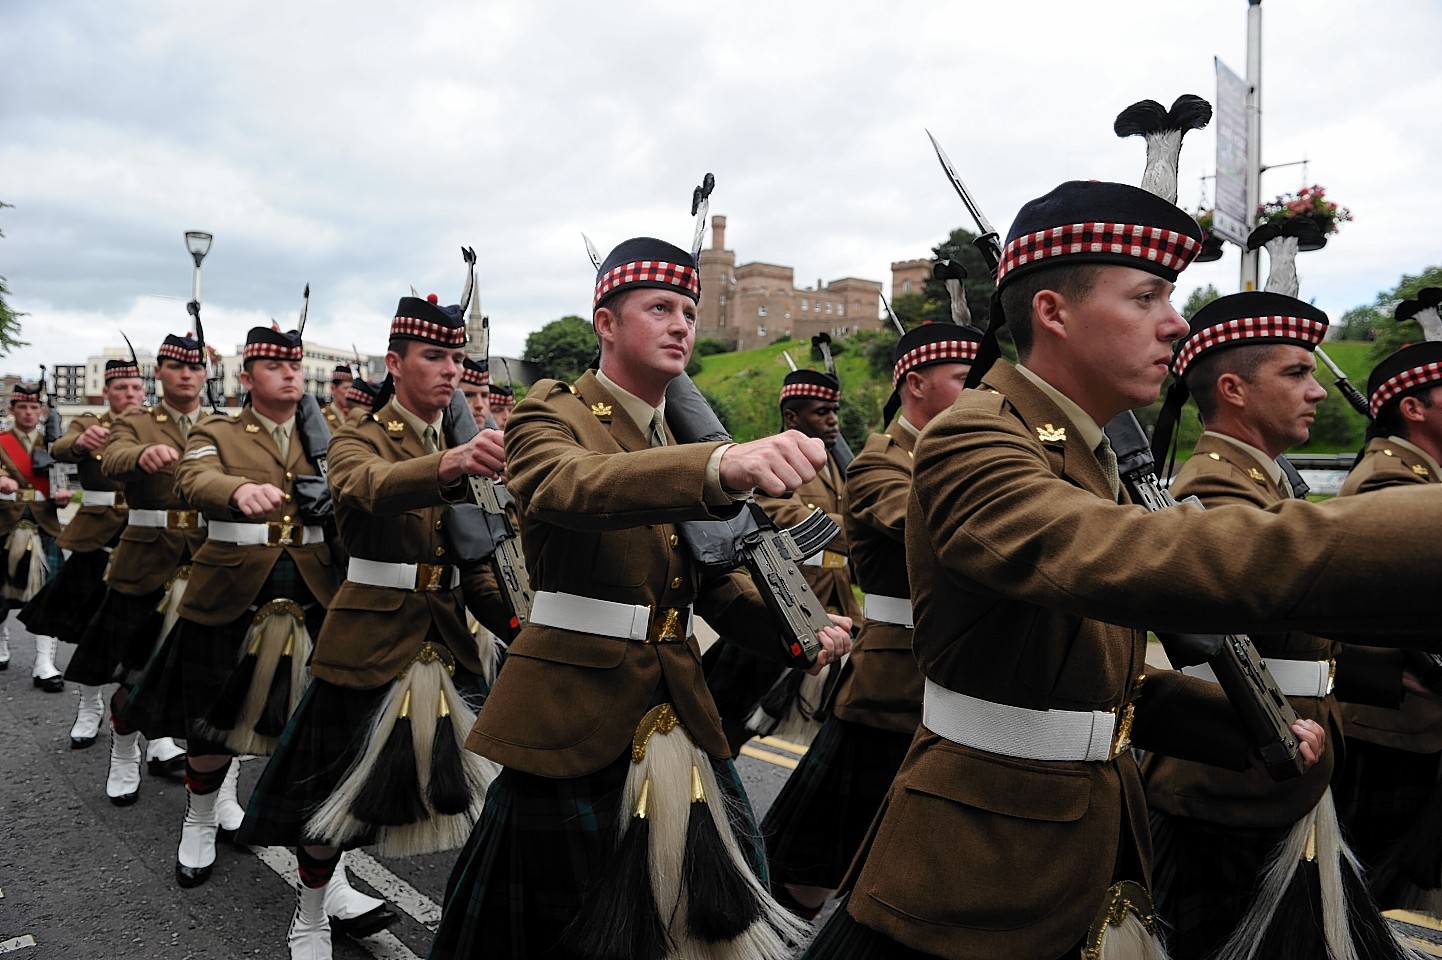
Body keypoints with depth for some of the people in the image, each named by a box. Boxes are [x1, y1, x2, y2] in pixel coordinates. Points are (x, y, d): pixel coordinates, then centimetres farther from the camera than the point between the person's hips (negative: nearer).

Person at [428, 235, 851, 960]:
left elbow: (715, 579, 12)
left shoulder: (688, 437, 11)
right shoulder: (551, 416, -9)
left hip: (683, 711, 6)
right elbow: (568, 485, -34)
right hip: (575, 721, -5)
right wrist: (719, 465, -51)